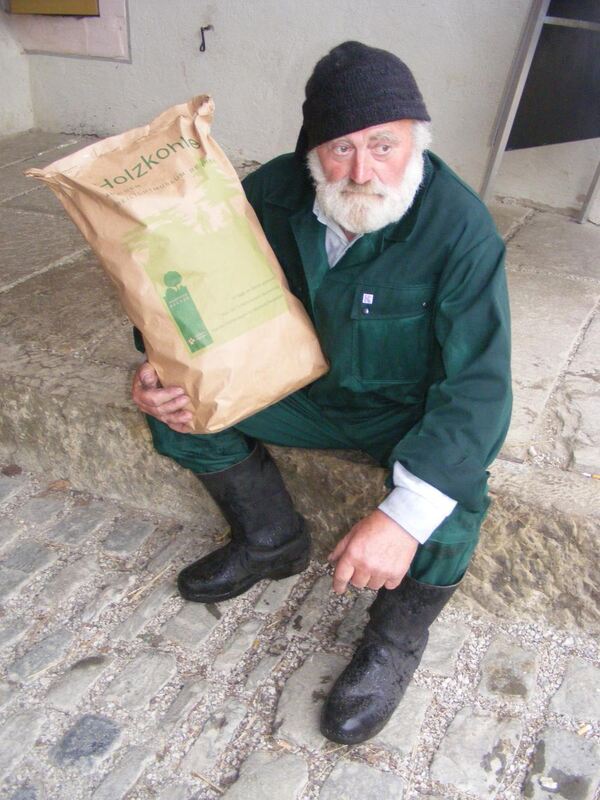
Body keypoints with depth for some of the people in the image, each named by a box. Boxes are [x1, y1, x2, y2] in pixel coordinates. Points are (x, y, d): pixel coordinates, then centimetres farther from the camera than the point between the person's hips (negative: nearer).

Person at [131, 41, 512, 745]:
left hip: (415, 409, -4)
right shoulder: (274, 193, -14)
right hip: (312, 386, 5)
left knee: (449, 498, -34)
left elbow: (478, 384, -33)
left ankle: (397, 637, -2)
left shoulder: (460, 228, -27)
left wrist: (405, 515, -45)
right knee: (181, 404, -10)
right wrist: (161, 368, -23)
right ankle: (271, 540, 13)